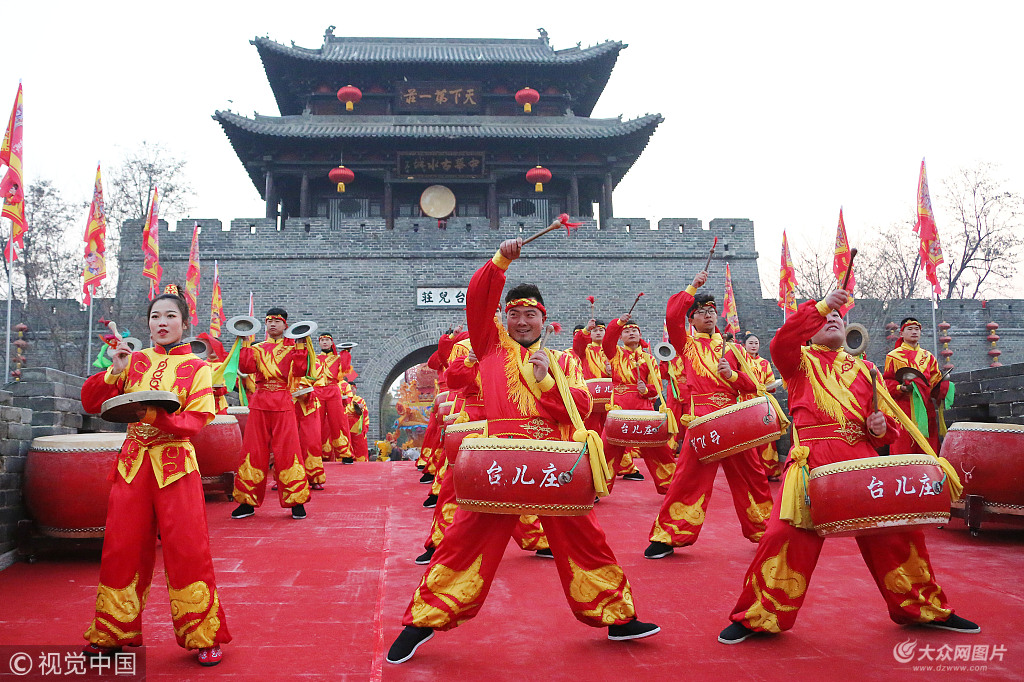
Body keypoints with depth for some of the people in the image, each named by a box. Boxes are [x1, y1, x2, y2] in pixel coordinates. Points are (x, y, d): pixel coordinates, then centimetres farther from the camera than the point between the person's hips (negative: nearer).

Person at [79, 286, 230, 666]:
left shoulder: (196, 368, 1)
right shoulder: (135, 361, 10)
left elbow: (197, 420, -10)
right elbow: (90, 403, 8)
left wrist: (155, 415, -25)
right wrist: (114, 373, -9)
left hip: (175, 465, -3)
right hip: (133, 463, 4)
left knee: (186, 550, -4)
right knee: (122, 548, 8)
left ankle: (205, 637, 8)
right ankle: (112, 634, 24)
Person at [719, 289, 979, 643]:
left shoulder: (863, 370, 24)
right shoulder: (800, 359, 14)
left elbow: (889, 421, 24)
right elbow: (781, 343, -12)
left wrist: (882, 425, -1)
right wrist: (821, 306, -21)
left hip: (863, 460, 4)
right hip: (813, 461, -4)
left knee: (897, 531, 6)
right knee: (788, 536, -14)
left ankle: (923, 608, 30)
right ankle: (758, 617, -1)